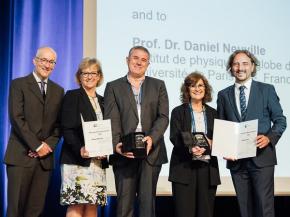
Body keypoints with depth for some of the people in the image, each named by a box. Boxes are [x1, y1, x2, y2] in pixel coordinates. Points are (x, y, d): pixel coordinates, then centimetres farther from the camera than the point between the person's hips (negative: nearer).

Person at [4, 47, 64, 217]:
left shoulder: (58, 91, 16)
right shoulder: (19, 84, 2)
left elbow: (59, 123, 12)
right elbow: (17, 118, -8)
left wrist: (49, 145, -5)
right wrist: (37, 145, -12)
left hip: (45, 157, 4)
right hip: (21, 156, -4)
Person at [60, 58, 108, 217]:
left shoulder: (102, 101, 19)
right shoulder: (72, 96, 3)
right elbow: (67, 129, -6)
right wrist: (80, 149, -21)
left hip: (98, 161, 5)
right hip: (76, 159, -5)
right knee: (76, 204, -10)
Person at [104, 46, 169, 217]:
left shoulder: (158, 85, 13)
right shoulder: (114, 87, 10)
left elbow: (163, 117, 3)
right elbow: (112, 120, -1)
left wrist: (152, 138, -15)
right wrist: (116, 144, -17)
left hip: (151, 151, 1)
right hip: (124, 153, -1)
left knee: (148, 200, 4)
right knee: (124, 201, 1)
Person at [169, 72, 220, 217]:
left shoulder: (213, 113, 15)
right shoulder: (178, 112, 6)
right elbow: (175, 138, -5)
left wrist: (211, 143, -13)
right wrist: (190, 149, -24)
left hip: (208, 168, 3)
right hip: (184, 168, -3)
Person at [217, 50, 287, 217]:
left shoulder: (267, 90, 4)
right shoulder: (224, 95, 10)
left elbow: (280, 120, 4)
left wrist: (269, 138, -14)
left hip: (261, 157, -2)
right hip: (236, 159, 3)